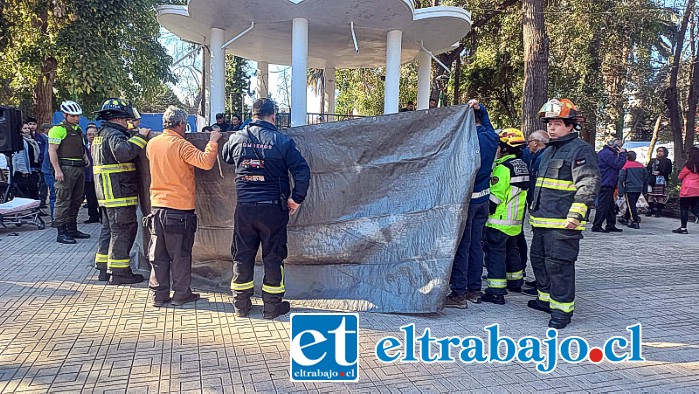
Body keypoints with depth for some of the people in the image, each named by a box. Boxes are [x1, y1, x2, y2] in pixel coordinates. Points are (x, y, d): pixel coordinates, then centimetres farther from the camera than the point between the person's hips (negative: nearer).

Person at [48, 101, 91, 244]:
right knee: (63, 201, -7)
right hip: (66, 169, -9)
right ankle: (61, 233, -5)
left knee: (76, 201, 13)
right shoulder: (58, 129, -7)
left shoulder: (78, 129, 19)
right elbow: (52, 150, -13)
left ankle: (72, 229, 23)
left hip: (79, 168, 9)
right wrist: (57, 170, -20)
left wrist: (85, 156, 12)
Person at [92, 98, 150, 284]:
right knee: (122, 230, -5)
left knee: (109, 229, 17)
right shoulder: (114, 134, -15)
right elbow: (124, 152, -33)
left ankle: (104, 268, 23)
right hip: (119, 192, -11)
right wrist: (141, 136, -22)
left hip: (107, 193, 11)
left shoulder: (101, 134, 20)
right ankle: (119, 271, 0)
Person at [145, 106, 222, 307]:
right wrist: (213, 141, -8)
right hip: (180, 207, -6)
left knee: (158, 254, 11)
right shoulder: (181, 145, -14)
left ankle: (159, 294, 17)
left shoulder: (152, 144, 6)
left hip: (157, 206, 6)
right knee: (180, 254, 6)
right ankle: (181, 294, 14)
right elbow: (206, 162, -23)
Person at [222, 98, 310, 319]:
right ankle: (272, 305, 16)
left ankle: (241, 305, 21)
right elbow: (302, 171, -11)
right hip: (273, 209, -3)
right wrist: (296, 198, -2)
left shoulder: (236, 139, 2)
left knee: (242, 255, 13)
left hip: (244, 208, 3)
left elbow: (226, 158, 23)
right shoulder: (282, 141, -7)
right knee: (273, 256, 8)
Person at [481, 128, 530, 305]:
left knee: (495, 252, -7)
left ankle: (496, 291, -9)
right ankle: (515, 282, 38)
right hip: (516, 218, 9)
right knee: (511, 249, 23)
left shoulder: (503, 167, -17)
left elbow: (496, 194, -19)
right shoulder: (522, 166, 12)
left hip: (500, 219, -9)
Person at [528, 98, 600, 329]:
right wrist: (534, 209, 30)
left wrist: (576, 214, -25)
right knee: (538, 259, 16)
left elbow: (588, 184, -18)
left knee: (559, 264, -7)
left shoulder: (580, 150, -9)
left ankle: (562, 308, 3)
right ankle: (546, 298, 31)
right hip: (542, 221, 10)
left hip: (563, 223, -9)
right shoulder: (548, 152, 20)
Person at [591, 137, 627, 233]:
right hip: (606, 184, -11)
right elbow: (618, 165, -19)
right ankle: (596, 226, -5)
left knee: (610, 205, 15)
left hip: (606, 184, 11)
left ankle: (611, 225, 21)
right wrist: (622, 154, -10)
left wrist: (621, 154, 10)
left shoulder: (604, 152, 19)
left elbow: (616, 165, 22)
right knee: (603, 205, -8)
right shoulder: (608, 153, -15)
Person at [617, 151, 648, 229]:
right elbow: (646, 176, 12)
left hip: (629, 189, -6)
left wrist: (620, 192, -7)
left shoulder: (625, 165, -8)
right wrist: (642, 186, 22)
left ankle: (635, 222, -6)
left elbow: (621, 179, -10)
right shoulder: (641, 165, 6)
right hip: (639, 189, 6)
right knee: (632, 204, 18)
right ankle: (625, 218, 30)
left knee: (631, 205, -1)